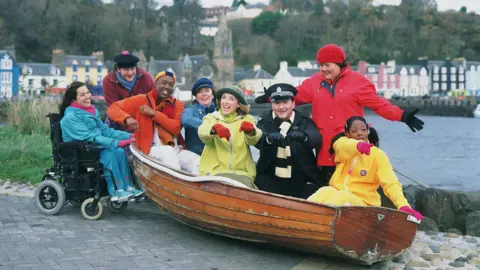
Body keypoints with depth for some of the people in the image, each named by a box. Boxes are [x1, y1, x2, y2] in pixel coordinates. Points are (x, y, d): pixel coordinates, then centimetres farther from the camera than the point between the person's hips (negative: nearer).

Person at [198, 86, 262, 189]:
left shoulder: (247, 119, 13)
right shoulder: (211, 117, 12)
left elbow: (253, 140, -9)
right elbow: (202, 132, -13)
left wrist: (250, 131, -35)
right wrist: (215, 128, -37)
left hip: (241, 172, 1)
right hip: (215, 171, -1)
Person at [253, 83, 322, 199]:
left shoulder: (304, 121, 2)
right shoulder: (265, 119, 4)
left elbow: (317, 138, -18)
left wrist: (303, 135, -43)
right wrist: (269, 137, -42)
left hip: (301, 182, 0)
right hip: (270, 179, 0)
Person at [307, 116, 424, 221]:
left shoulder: (378, 155, -3)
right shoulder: (342, 143, 4)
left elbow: (390, 183, -16)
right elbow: (343, 147, -23)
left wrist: (403, 205, -36)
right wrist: (357, 145, -48)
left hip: (361, 201, -2)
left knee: (342, 197, -35)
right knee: (325, 192, -32)